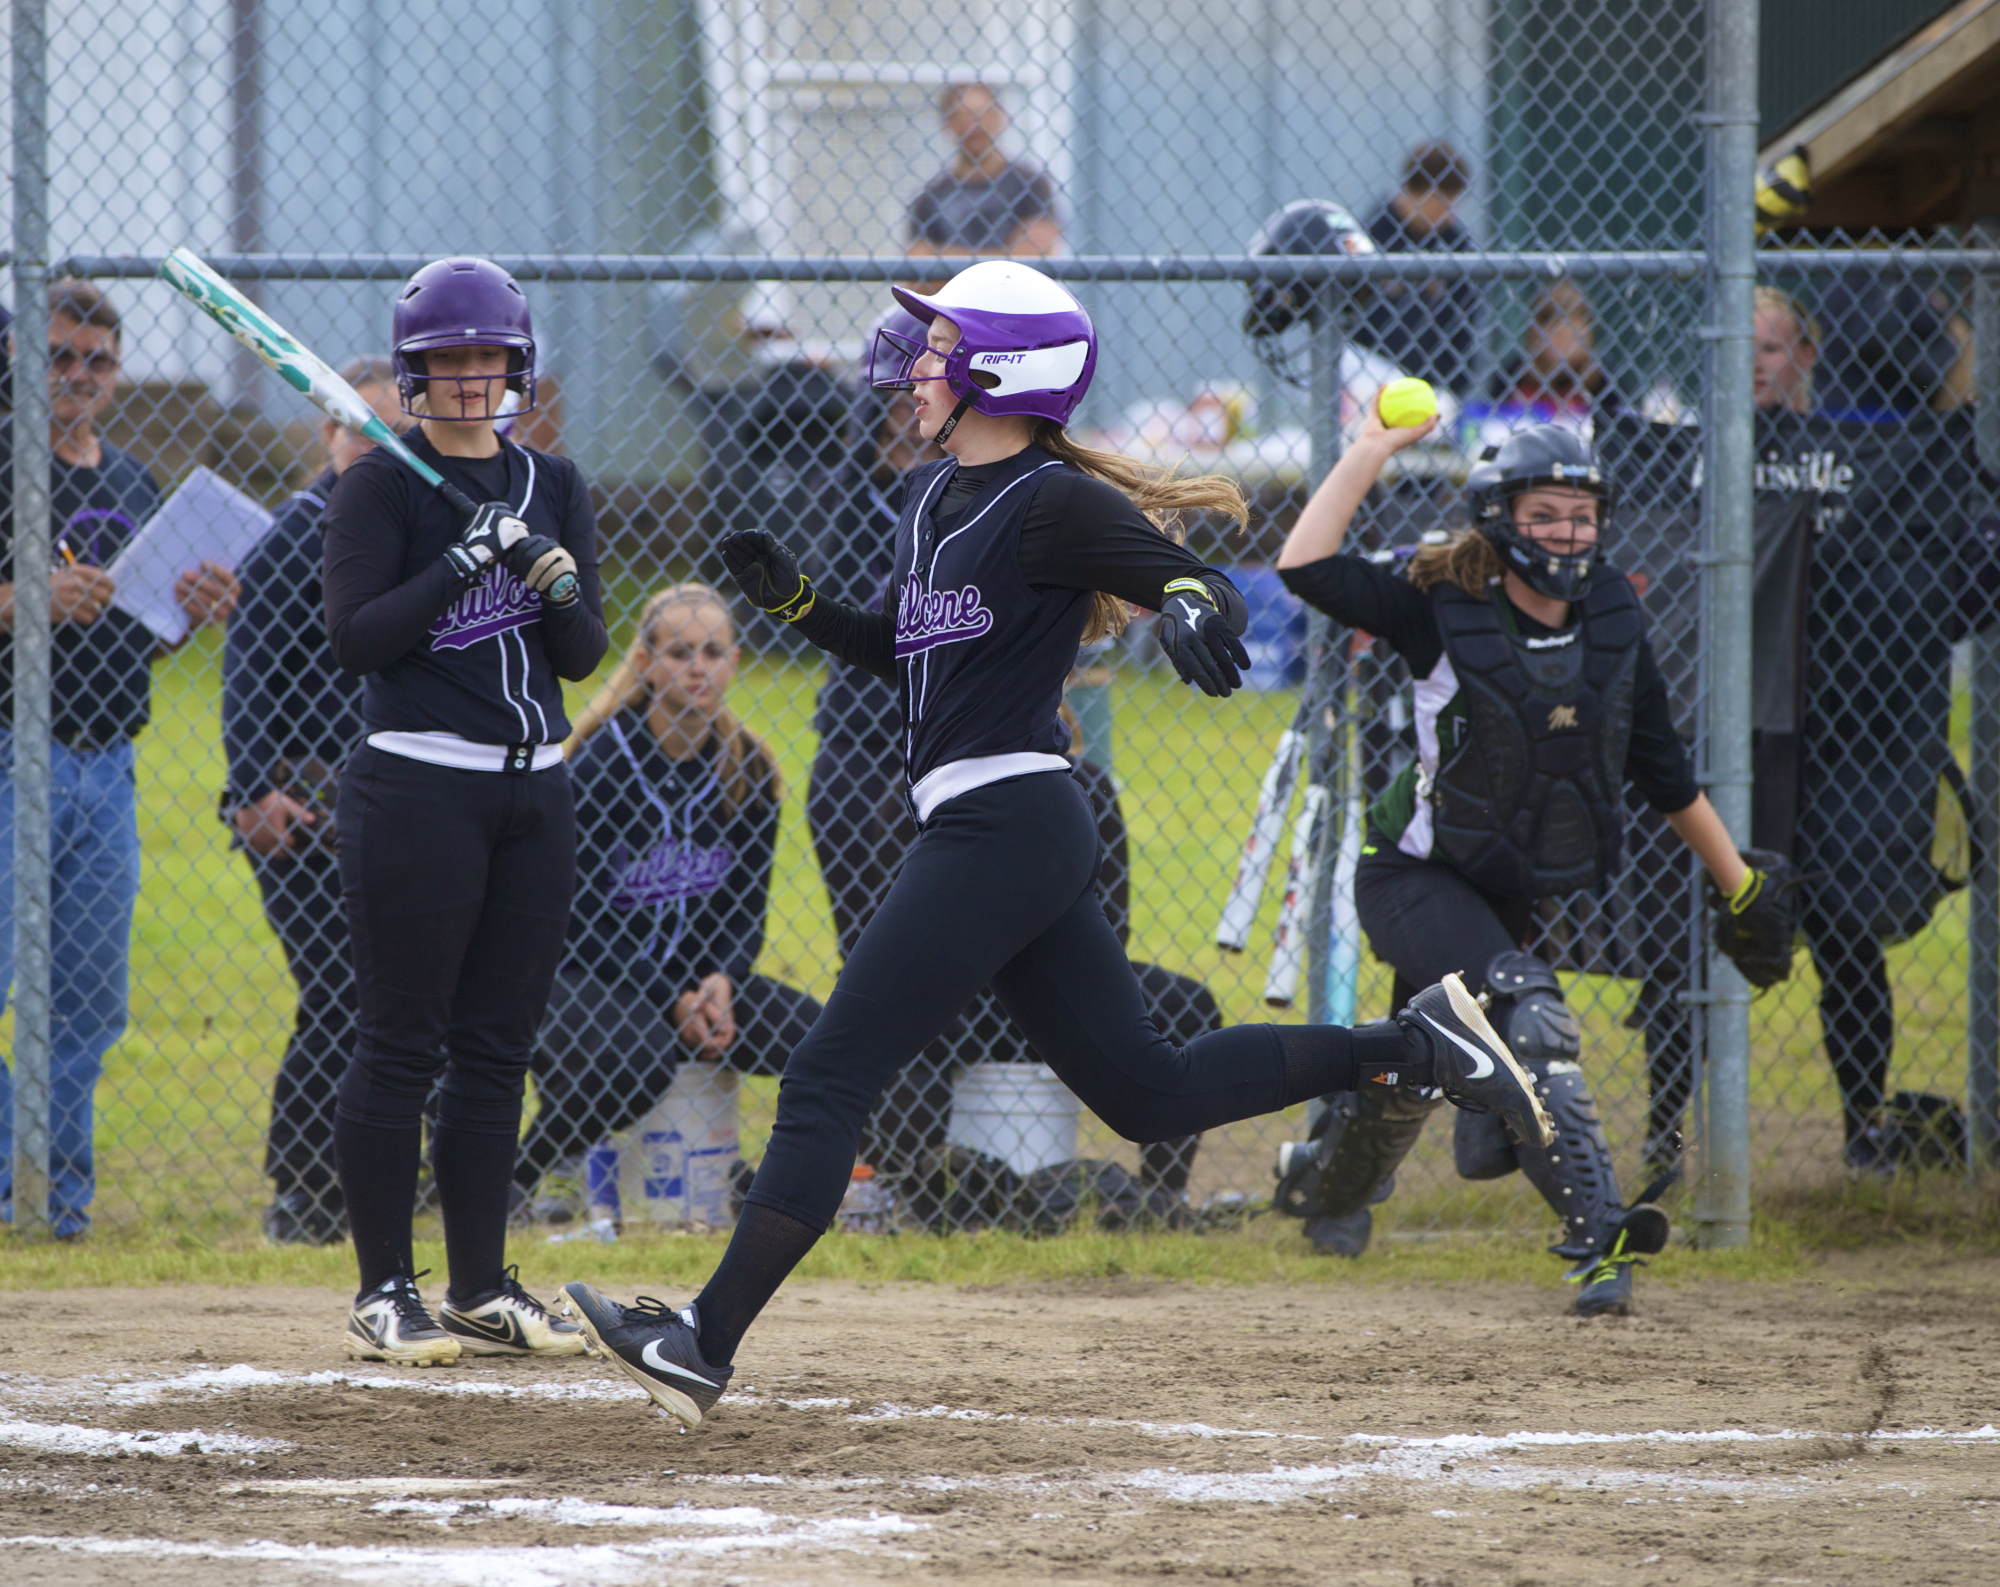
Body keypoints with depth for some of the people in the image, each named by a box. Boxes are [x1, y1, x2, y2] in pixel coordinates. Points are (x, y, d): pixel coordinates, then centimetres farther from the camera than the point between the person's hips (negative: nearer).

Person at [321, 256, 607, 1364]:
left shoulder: (552, 487, 12)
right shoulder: (380, 486, -4)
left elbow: (583, 655, 6)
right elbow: (355, 637, -13)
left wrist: (559, 584, -15)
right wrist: (463, 564, -21)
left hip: (533, 793, 6)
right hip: (416, 792, -6)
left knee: (497, 1049, 8)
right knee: (400, 1048, -5)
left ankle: (481, 1290, 13)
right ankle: (383, 1294, -1)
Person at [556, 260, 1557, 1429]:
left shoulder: (1052, 503, -12)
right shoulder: (931, 498, 16)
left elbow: (1206, 581, -21)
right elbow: (905, 655, 28)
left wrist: (1187, 598, -44)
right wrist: (794, 598, 14)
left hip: (1007, 822, -10)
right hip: (982, 832, 10)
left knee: (831, 1078, -10)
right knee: (1148, 1091, 12)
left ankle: (706, 1343, -11)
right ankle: (1415, 1045, 15)